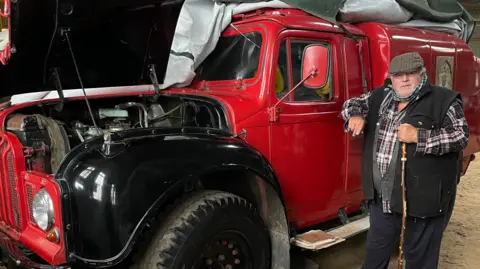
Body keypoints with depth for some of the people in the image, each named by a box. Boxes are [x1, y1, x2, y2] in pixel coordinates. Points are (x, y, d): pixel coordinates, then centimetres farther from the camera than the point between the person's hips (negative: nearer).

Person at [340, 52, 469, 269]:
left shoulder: (444, 100, -7)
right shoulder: (380, 97, 9)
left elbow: (461, 136, -12)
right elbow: (352, 103, 20)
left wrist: (418, 136, -22)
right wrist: (355, 115, -4)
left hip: (422, 198, -5)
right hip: (381, 197, 5)